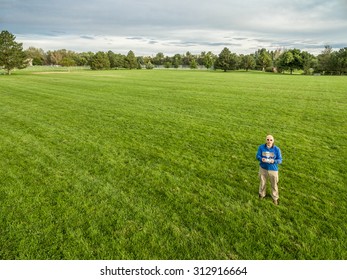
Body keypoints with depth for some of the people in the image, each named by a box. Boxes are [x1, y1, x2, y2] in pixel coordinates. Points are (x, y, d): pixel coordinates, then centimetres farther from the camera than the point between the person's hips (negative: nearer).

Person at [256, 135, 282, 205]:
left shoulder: (277, 149, -13)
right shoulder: (261, 147, -10)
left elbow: (280, 160, -9)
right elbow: (257, 156, -5)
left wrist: (274, 161, -31)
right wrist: (261, 159, -27)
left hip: (273, 169, -1)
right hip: (263, 168, 1)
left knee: (274, 184, 11)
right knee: (262, 183, 19)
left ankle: (275, 198, 34)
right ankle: (262, 194, 45)